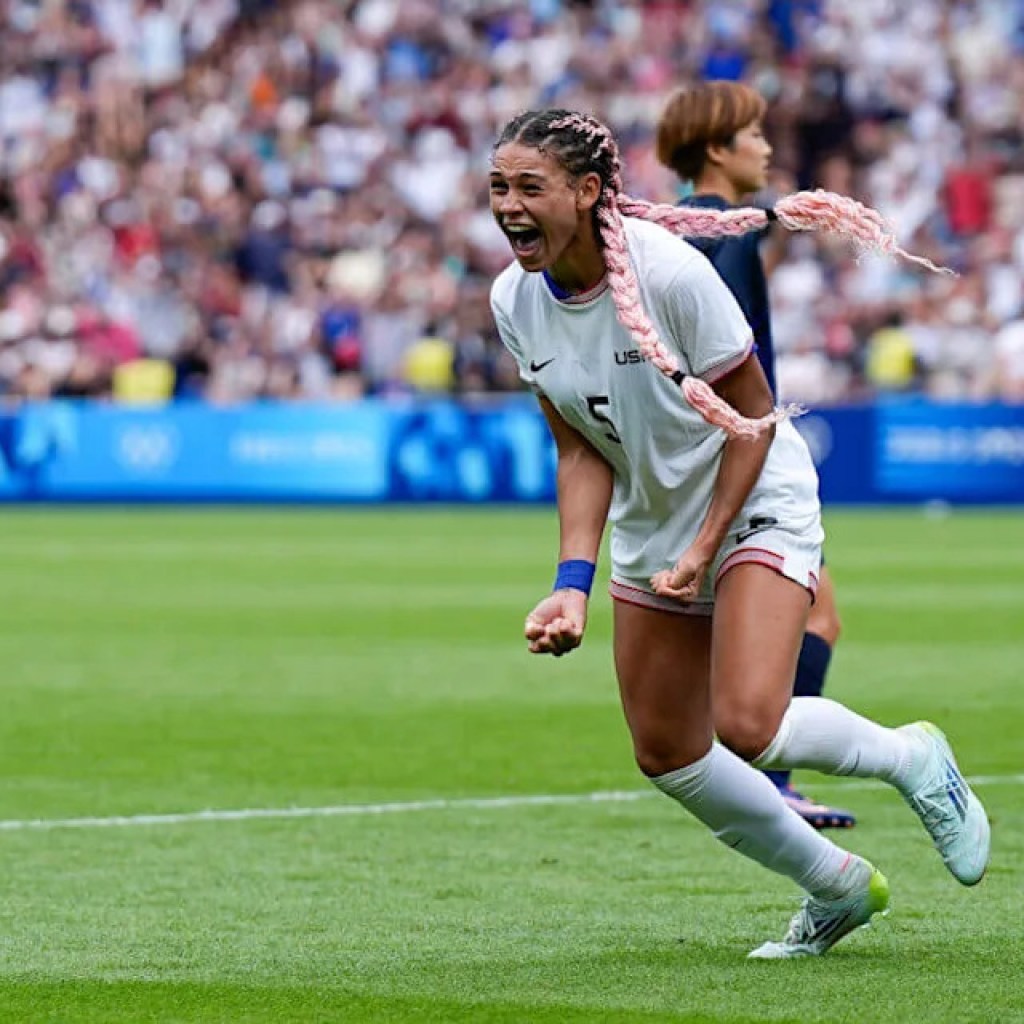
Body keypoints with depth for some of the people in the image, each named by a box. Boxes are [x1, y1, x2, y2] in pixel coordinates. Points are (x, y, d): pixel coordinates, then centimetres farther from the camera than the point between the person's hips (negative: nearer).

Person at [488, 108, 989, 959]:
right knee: (665, 754, 6)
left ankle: (913, 760, 9)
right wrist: (574, 581, -15)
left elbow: (752, 415, -16)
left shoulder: (669, 270, -26)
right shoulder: (515, 302, -10)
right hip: (649, 527, 6)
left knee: (747, 726, -23)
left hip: (756, 503, -6)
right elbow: (580, 449, -4)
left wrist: (705, 550, -20)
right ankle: (837, 887, 26)